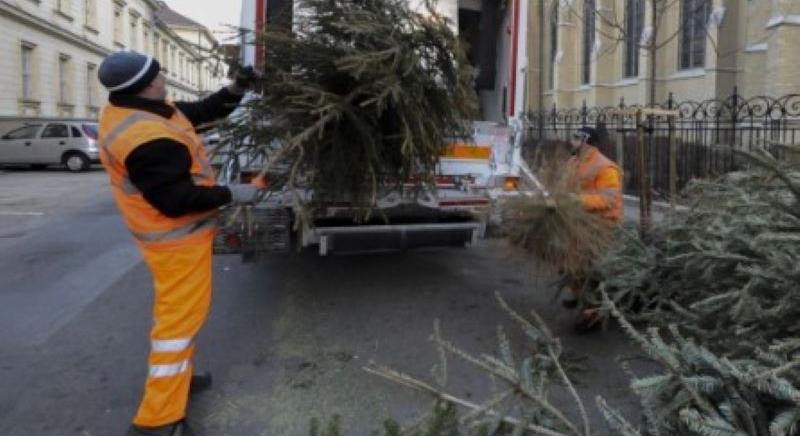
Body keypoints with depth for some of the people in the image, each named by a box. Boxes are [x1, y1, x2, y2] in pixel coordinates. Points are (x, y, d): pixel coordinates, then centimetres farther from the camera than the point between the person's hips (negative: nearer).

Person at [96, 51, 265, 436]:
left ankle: (175, 378, 40)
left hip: (171, 233, 11)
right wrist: (232, 195, -20)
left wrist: (236, 89, 1)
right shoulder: (148, 140, -31)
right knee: (181, 317, -4)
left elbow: (202, 112, 11)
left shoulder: (132, 113, 2)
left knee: (175, 310, 23)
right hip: (178, 237, -11)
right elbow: (177, 199, -29)